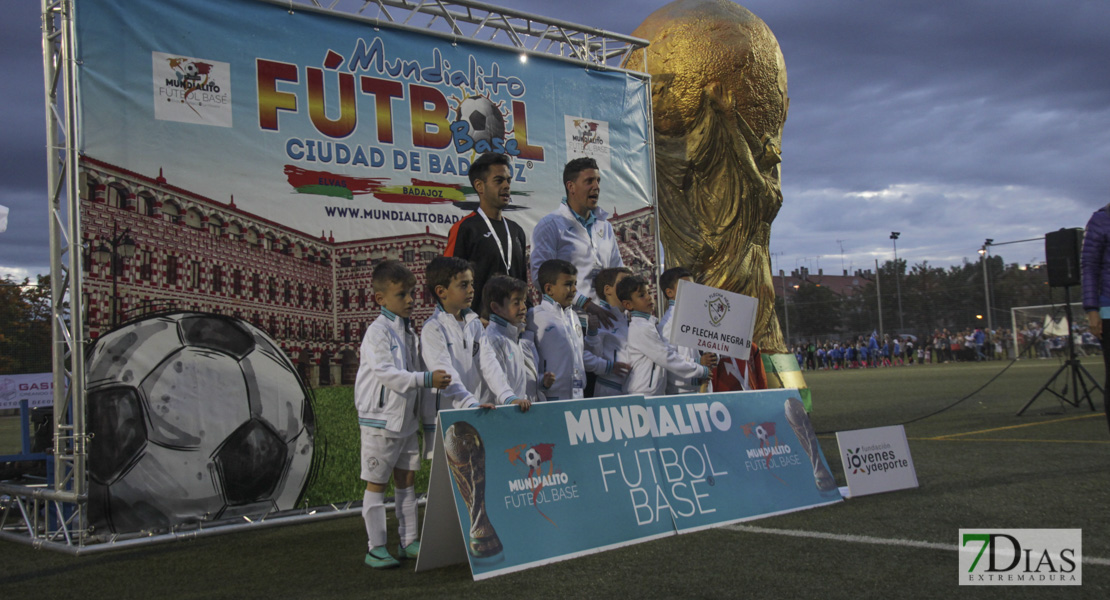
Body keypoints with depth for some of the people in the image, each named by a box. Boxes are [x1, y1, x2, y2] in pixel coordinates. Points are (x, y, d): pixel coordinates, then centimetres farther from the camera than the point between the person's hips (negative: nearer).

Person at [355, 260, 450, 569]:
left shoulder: (409, 331, 12)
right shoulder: (377, 332, -14)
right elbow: (387, 373, -26)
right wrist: (426, 379, -31)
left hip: (406, 418, 8)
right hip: (381, 419, -8)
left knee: (406, 479, 13)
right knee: (377, 483, 1)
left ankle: (409, 541, 23)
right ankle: (376, 548, 8)